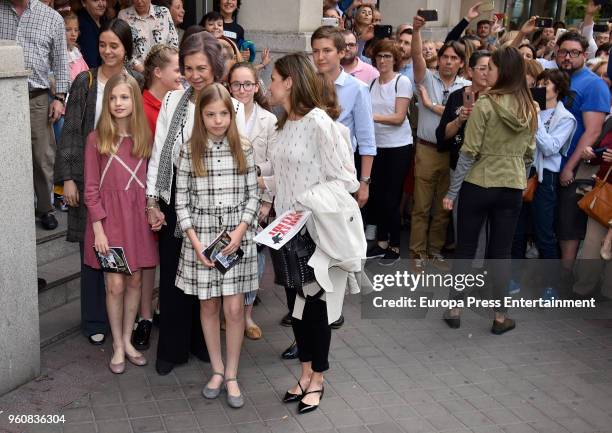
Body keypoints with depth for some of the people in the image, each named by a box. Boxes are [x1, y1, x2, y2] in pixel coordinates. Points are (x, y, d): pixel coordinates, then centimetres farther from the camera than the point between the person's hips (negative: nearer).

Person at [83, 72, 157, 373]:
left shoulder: (144, 137, 4)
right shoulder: (96, 139, -6)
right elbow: (91, 189, -6)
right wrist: (98, 228, -10)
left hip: (138, 216, 3)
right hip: (109, 216, -3)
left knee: (135, 281, 10)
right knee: (115, 284, 0)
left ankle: (127, 340, 26)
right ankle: (118, 346, 17)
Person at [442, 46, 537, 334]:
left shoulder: (485, 104, -14)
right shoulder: (531, 108, 2)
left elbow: (469, 152, -14)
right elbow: (529, 154, 9)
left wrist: (452, 191, -7)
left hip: (478, 185, -4)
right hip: (513, 188, 4)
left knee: (465, 249, 9)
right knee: (501, 253, 11)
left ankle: (454, 310, 18)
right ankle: (500, 316, 17)